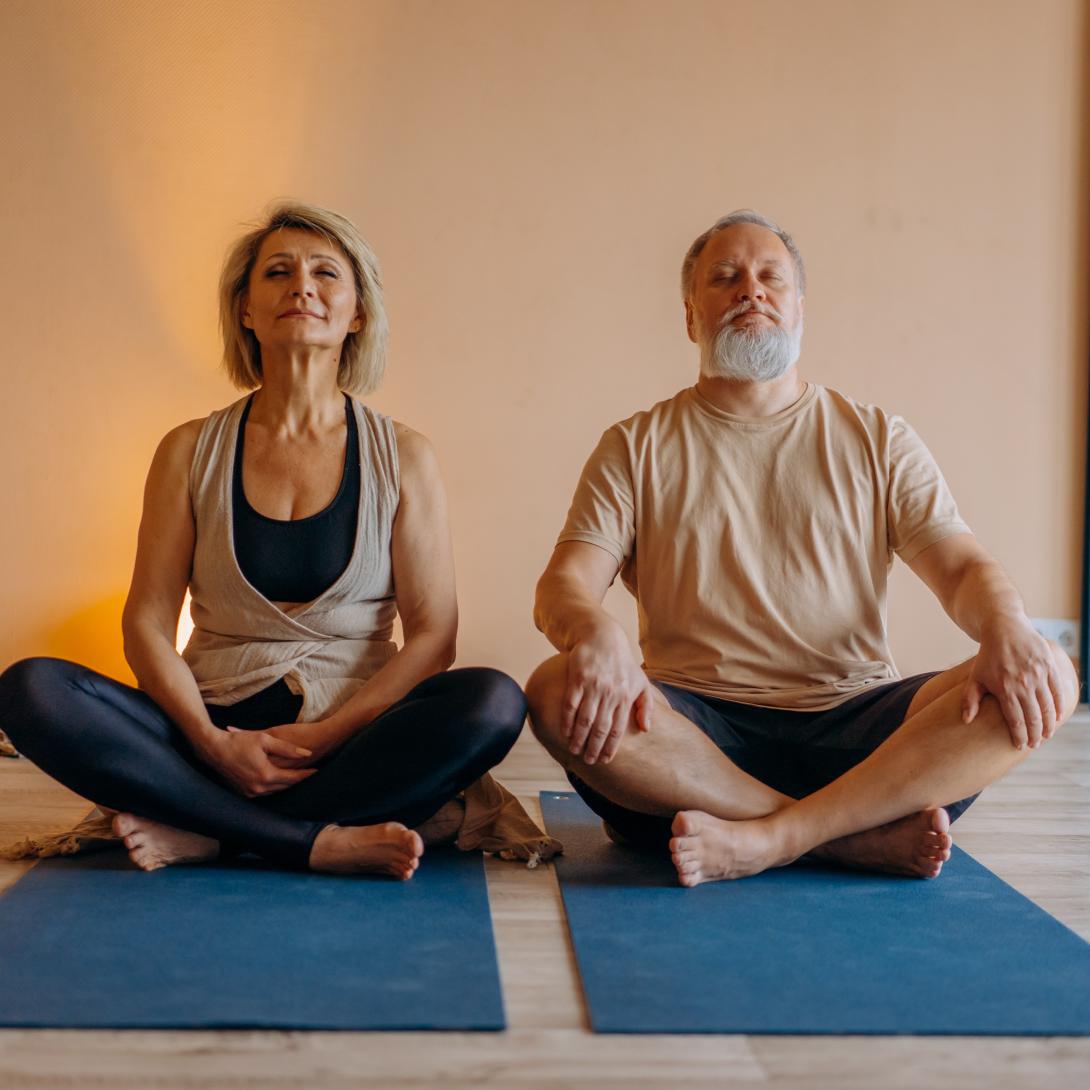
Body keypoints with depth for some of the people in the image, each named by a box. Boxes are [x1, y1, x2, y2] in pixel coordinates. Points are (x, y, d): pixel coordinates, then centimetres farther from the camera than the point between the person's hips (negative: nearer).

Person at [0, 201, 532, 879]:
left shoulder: (403, 456, 4)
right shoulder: (191, 452, 7)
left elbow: (433, 635, -1)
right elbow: (147, 624, 2)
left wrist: (327, 734, -15)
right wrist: (213, 743, -15)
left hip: (357, 735, 0)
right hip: (218, 732, 1)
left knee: (492, 701, -30)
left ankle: (196, 826, -23)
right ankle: (320, 839, -26)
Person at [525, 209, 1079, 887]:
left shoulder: (877, 439, 15)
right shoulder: (636, 448, 11)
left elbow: (963, 567, 5)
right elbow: (563, 587, -1)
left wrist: (1006, 627, -20)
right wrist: (594, 633, -27)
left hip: (853, 722, 1)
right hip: (697, 726, -1)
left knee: (1047, 680, -22)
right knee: (557, 693, -31)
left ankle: (769, 838, -30)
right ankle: (863, 836, -26)